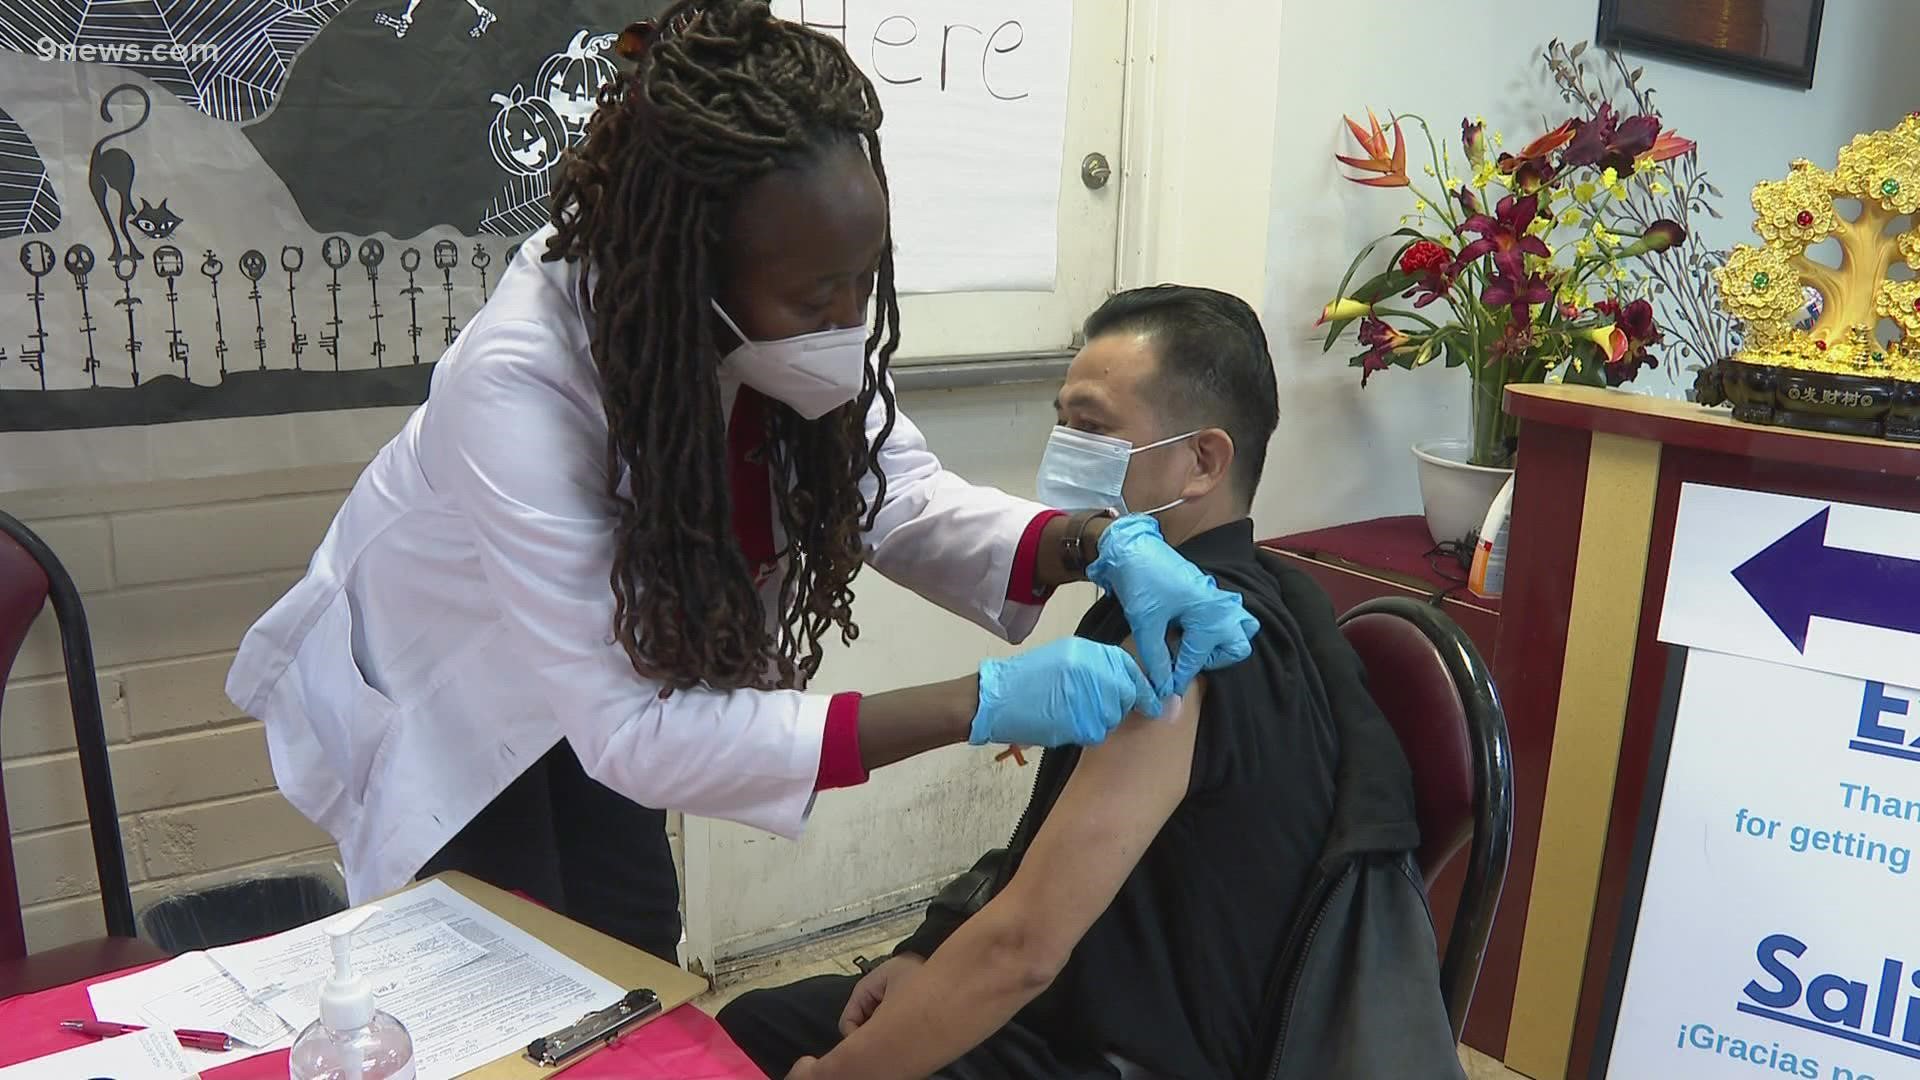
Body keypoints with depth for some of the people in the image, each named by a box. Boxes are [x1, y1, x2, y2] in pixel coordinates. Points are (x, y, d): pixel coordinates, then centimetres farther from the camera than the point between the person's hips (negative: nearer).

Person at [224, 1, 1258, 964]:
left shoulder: (783, 321, -24)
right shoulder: (517, 389, -41)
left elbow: (900, 497, -12)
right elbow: (626, 724, -38)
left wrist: (1105, 545, -31)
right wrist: (982, 704, -43)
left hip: (604, 670, 5)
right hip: (439, 690, -4)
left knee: (640, 952, 12)